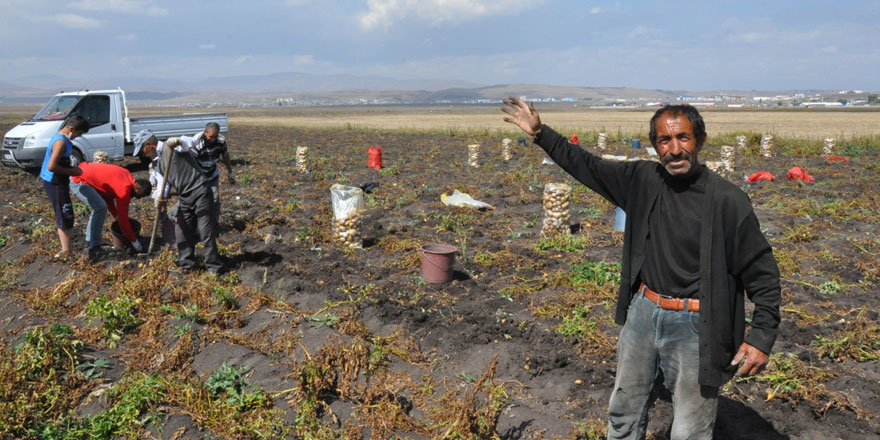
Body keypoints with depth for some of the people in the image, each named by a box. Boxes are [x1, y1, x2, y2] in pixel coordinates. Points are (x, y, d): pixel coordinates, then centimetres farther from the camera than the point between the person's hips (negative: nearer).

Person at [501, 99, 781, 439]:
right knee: (624, 412, 21)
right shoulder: (643, 179, -1)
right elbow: (588, 166, 10)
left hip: (694, 328, -4)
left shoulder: (727, 200, -14)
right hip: (642, 313, 5)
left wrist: (763, 335, -13)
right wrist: (540, 134, 10)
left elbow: (762, 271, -8)